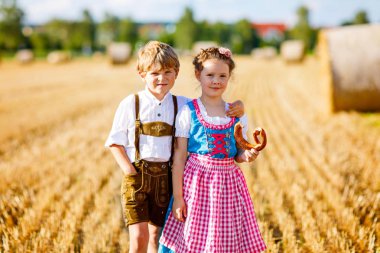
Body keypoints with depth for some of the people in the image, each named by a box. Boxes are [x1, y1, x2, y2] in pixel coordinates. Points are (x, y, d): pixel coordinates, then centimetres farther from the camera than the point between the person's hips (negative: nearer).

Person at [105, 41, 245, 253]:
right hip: (137, 174, -2)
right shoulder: (130, 104, -2)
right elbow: (115, 141, 2)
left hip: (165, 176, 2)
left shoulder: (182, 105, 4)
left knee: (157, 236, 13)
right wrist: (128, 170, -9)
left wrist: (236, 108, -13)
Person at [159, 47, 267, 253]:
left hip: (228, 183, 3)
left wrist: (247, 155, -11)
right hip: (197, 182, -3)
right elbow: (179, 156, -5)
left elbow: (238, 154, 13)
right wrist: (177, 196, -7)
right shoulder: (188, 112, -4)